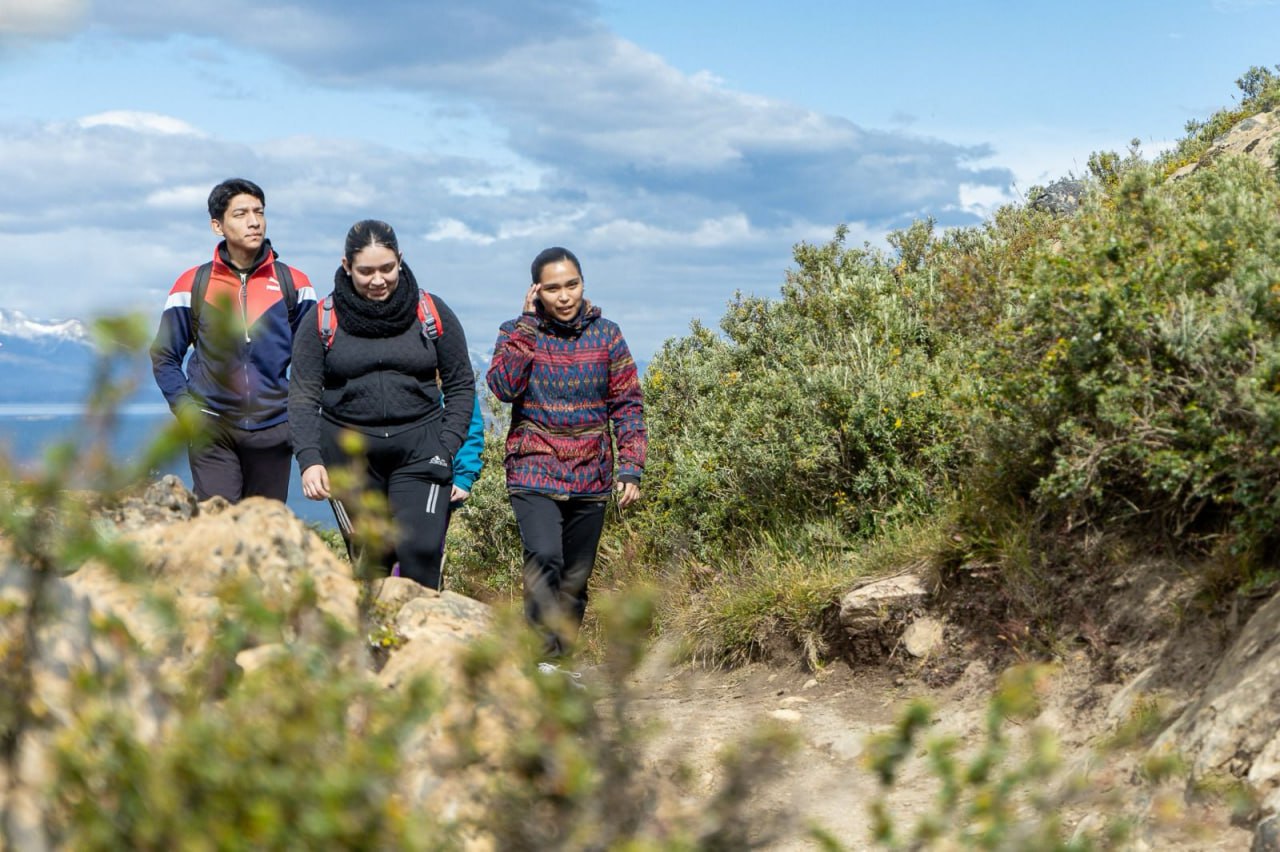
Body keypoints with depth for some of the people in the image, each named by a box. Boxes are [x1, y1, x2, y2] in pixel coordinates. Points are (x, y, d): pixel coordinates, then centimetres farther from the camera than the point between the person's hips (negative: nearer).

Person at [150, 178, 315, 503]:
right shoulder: (193, 284, 3)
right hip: (213, 430, -1)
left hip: (273, 429, 2)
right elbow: (164, 356, 10)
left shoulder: (293, 283, 5)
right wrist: (185, 406, -2)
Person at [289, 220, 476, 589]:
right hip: (349, 454, 0)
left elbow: (461, 385, 9)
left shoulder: (433, 314, 4)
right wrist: (309, 459, -13)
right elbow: (303, 395, 1)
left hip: (419, 450, 0)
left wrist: (447, 448, -3)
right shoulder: (322, 321, 3)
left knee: (421, 551, -15)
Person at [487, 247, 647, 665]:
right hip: (534, 472, -3)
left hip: (590, 478, 3)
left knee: (576, 582, 9)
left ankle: (558, 661, 22)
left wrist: (631, 468, -2)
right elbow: (503, 386, -17)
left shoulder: (606, 335, 5)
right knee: (545, 561, -25)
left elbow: (627, 405, 7)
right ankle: (537, 657, -23)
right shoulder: (517, 333, 1)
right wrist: (527, 323, -14)